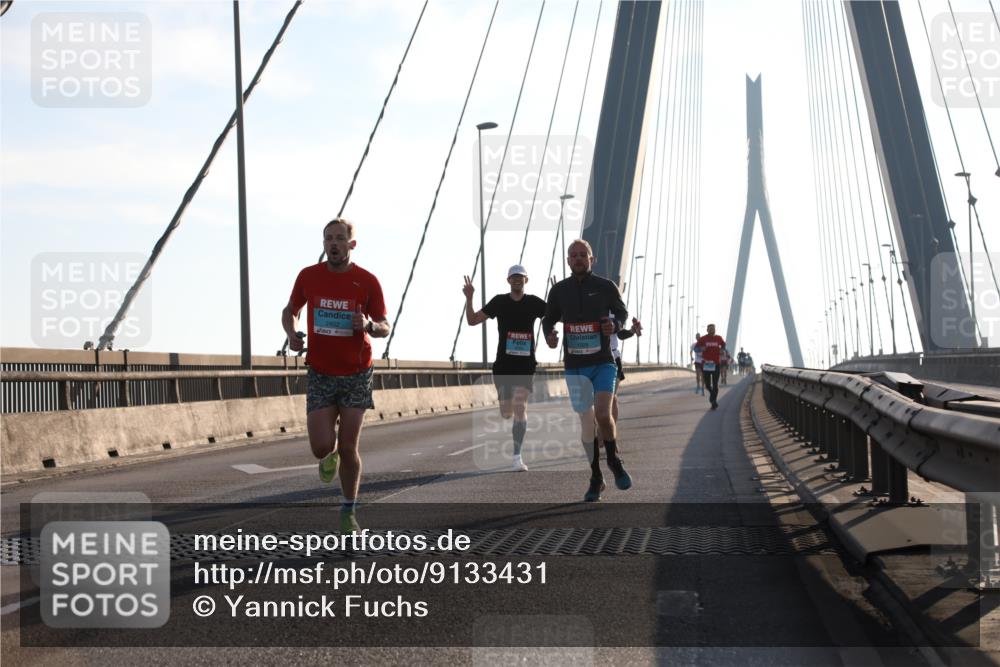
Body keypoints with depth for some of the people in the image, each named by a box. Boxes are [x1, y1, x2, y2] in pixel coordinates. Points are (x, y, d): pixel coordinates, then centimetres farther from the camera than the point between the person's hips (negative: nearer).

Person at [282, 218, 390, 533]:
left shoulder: (367, 281, -5)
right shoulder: (308, 276, -1)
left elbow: (385, 327, 3)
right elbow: (290, 311, 14)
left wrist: (369, 325, -21)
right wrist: (291, 333, -7)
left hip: (356, 374, -1)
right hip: (320, 374, 1)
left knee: (348, 448, -2)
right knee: (321, 447, -10)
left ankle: (348, 512, 17)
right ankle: (330, 456, 30)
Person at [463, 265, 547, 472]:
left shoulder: (534, 303, 4)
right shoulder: (499, 302, 5)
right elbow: (472, 320, 7)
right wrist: (469, 299, -7)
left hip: (526, 363, -1)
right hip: (503, 363, 1)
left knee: (520, 406, -13)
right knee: (506, 412, 1)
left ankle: (517, 456, -14)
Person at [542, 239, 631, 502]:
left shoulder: (606, 286, -2)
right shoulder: (559, 290, 3)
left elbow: (622, 312, 12)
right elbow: (549, 318, 15)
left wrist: (615, 325, -10)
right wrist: (549, 335, -6)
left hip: (603, 363, -2)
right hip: (575, 367, 2)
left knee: (603, 414, -19)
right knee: (586, 423, 3)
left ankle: (614, 460, 8)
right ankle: (596, 479, 15)